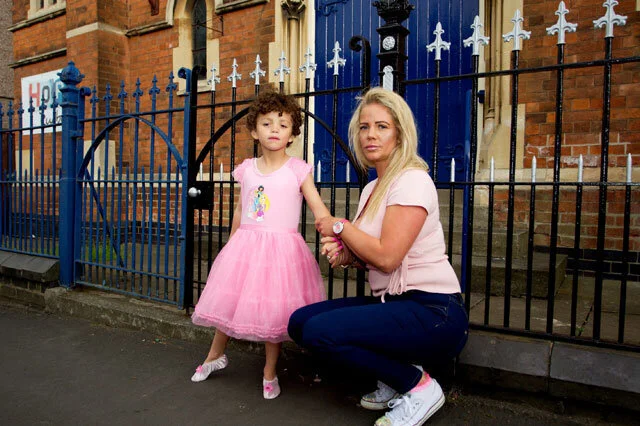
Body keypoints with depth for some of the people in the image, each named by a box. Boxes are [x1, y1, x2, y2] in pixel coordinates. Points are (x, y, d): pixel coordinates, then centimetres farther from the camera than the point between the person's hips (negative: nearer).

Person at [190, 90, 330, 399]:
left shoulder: (297, 170, -6)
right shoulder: (247, 169, 5)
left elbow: (318, 208, -11)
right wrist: (231, 243, 20)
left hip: (281, 248, -3)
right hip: (245, 246, 4)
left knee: (275, 310, 5)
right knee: (228, 300, 14)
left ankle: (269, 371, 29)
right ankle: (215, 355, 42)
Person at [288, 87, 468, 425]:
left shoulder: (412, 180, -15)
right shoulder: (371, 188, 12)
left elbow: (386, 256, -24)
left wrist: (339, 226, -9)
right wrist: (345, 254, -6)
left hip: (432, 313, -9)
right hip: (392, 302, 9)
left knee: (320, 331, -23)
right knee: (299, 322, 2)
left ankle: (419, 387, -2)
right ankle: (394, 382, 12)